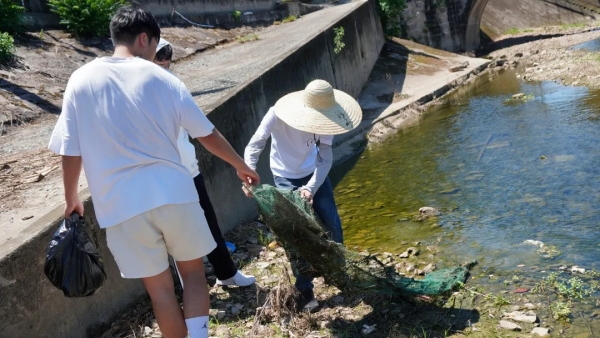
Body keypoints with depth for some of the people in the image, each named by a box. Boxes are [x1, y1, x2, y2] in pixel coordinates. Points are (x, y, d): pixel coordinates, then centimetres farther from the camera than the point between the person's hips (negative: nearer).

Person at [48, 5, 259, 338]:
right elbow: (207, 135, 6)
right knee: (193, 270, 19)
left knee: (159, 287, 14)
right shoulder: (161, 78, 0)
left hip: (121, 204, 1)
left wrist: (71, 199, 18)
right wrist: (241, 165, 20)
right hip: (172, 193, 0)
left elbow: (70, 150, 3)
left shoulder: (81, 80, 1)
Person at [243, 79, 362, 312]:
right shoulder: (277, 115, -30)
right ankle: (305, 291, 10)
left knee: (333, 225, 5)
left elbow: (325, 158, -21)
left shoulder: (322, 118, -20)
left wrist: (311, 187, -35)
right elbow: (253, 147, -28)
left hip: (314, 174, 3)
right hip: (286, 178, -3)